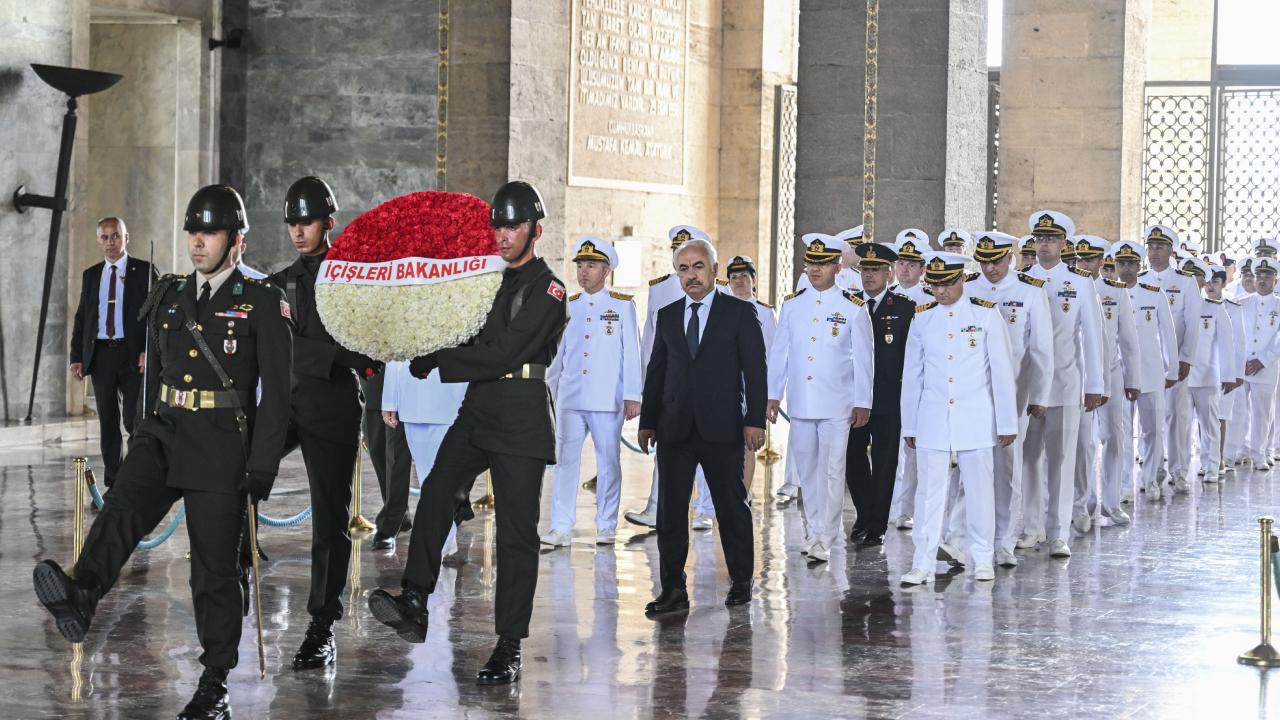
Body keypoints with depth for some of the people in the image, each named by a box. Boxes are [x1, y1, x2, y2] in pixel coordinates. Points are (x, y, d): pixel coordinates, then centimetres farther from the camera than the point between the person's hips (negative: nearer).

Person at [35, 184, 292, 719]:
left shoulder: (262, 303, -2)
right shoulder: (168, 298, 14)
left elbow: (277, 393, -5)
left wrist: (262, 468, -11)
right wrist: (144, 444, 19)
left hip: (221, 448, -4)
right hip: (161, 435, 4)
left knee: (214, 569, 1)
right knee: (121, 510, -26)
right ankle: (80, 599, -50)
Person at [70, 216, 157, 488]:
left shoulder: (144, 271, 2)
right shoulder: (90, 275, 13)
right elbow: (81, 318, 15)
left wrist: (149, 351, -13)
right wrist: (77, 358, 6)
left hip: (133, 355, -4)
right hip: (100, 354, 4)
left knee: (134, 420, -7)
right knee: (107, 422, 6)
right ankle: (113, 482, 11)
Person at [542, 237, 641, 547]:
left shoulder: (622, 306, 2)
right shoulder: (567, 306, 11)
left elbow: (631, 354, -1)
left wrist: (632, 397, -6)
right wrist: (551, 384, 15)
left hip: (607, 400, -3)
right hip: (570, 399, 3)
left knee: (609, 462, 3)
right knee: (565, 460, -2)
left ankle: (606, 527, 12)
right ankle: (560, 528, -2)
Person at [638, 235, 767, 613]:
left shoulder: (740, 312, 1)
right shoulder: (667, 316, 12)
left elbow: (755, 369, -3)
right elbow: (656, 370, 14)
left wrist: (755, 420, -10)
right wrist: (648, 421, 9)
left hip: (722, 428, -3)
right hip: (675, 429, 3)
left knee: (732, 507, 6)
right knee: (670, 510, 0)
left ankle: (741, 582, 19)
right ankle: (673, 589, 3)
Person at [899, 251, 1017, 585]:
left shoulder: (986, 314, -1)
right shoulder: (922, 318, 6)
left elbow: (1002, 372, 0)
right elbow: (912, 375, 10)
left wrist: (1007, 423, -2)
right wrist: (909, 425, 10)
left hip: (975, 419, -2)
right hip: (932, 420, 2)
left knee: (979, 489, 4)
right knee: (929, 491, 0)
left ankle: (982, 559, 15)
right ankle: (923, 563, 2)